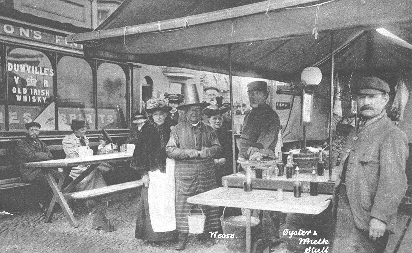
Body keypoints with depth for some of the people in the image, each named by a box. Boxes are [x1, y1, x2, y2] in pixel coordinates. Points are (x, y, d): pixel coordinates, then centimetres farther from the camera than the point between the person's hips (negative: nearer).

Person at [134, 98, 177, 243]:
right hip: (153, 171, -2)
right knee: (153, 202, 0)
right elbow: (141, 152, -2)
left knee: (169, 201, 4)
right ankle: (153, 233, 12)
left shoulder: (170, 129, 6)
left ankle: (170, 231, 15)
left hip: (169, 170, 2)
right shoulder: (146, 130, -1)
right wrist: (144, 173, -7)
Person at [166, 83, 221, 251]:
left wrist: (207, 151, -12)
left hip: (207, 174, 3)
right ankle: (182, 238, 11)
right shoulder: (178, 130, 2)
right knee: (182, 206, -1)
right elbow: (170, 150, -4)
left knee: (210, 204, 6)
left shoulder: (208, 130, 11)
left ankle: (209, 234, 21)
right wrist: (189, 152, -13)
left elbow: (217, 146, 8)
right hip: (185, 174, -2)